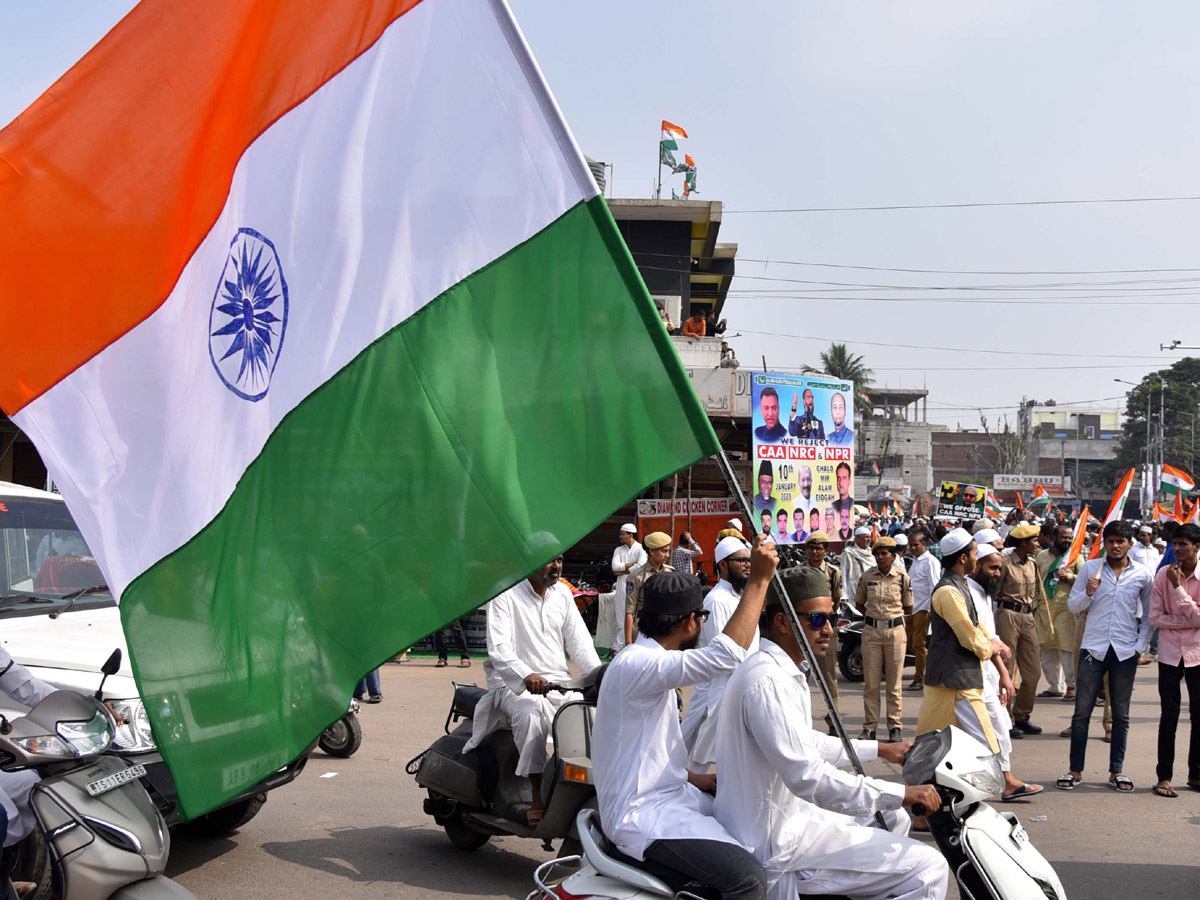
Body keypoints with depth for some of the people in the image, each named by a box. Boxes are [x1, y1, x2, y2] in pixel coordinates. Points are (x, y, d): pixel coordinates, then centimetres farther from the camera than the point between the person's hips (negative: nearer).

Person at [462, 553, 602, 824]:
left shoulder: (563, 594, 13)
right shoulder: (505, 593, -6)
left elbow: (579, 640, 7)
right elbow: (498, 647, -18)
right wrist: (526, 675, -36)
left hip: (558, 681, 5)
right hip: (513, 683, -5)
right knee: (531, 713, -36)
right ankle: (538, 797, -30)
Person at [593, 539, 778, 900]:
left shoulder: (647, 661, 15)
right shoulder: (635, 665, -19)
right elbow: (725, 655, -31)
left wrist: (693, 778, 11)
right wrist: (758, 580, -28)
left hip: (666, 795, 11)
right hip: (641, 814, -11)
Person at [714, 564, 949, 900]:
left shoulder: (785, 671, 11)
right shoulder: (769, 681, -24)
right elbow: (807, 777, -30)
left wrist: (879, 750, 22)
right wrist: (900, 793, -26)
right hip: (776, 844, -11)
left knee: (893, 819, 26)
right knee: (928, 869, -13)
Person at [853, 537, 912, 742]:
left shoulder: (903, 578, 1)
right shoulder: (867, 576, 3)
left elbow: (908, 609, 10)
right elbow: (859, 604, 14)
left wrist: (890, 614, 10)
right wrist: (875, 615, 7)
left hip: (895, 631, -1)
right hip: (871, 631, 1)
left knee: (894, 681, 2)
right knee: (870, 681, 2)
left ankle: (895, 726, 12)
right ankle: (870, 727, 9)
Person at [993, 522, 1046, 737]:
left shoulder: (1032, 564, 13)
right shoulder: (1006, 563, -10)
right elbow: (994, 591, -10)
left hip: (1028, 617, 7)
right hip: (1008, 615, -7)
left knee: (1033, 671, 7)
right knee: (1006, 669, -2)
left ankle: (1022, 717, 19)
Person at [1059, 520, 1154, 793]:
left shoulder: (1143, 575, 3)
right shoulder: (1090, 568, 1)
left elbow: (1148, 614, 11)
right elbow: (1073, 606, 4)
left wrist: (1141, 645, 1)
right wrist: (1088, 593, -15)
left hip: (1125, 652, 1)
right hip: (1094, 648, -1)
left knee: (1121, 714, 9)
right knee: (1082, 711, 1)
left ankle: (1116, 771, 18)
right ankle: (1075, 770, 9)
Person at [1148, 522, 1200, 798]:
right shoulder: (1164, 574, -4)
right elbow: (1155, 618, -5)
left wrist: (1178, 587, -17)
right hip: (1170, 653, 0)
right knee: (1169, 717, 3)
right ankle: (1164, 776, 10)